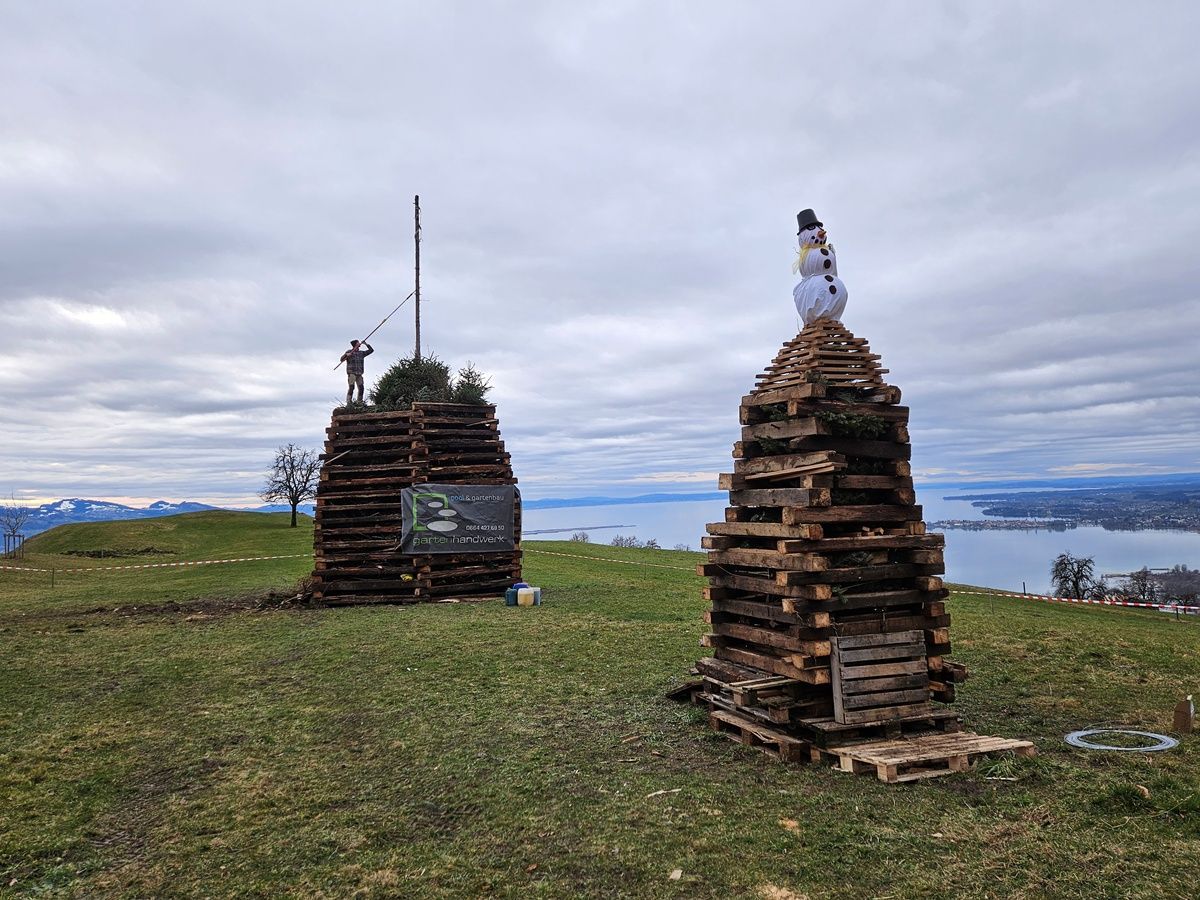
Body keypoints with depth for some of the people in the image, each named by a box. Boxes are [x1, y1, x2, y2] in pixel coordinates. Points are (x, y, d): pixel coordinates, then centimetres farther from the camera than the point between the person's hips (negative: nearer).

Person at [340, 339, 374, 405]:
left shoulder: (361, 353, 14)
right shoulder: (349, 352, 1)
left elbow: (371, 350, 12)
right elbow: (342, 359, -5)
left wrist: (366, 344, 1)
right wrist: (346, 355, -24)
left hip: (359, 374, 5)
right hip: (351, 373, -5)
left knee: (361, 388, -2)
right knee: (351, 387, -15)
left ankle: (360, 402, 7)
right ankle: (348, 403, -16)